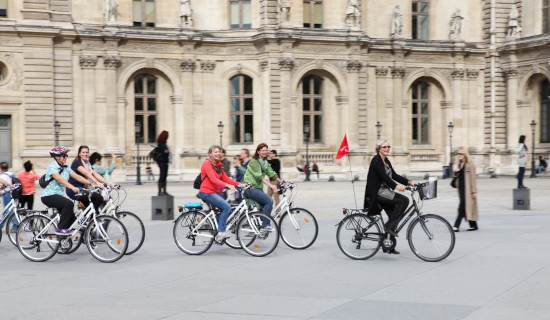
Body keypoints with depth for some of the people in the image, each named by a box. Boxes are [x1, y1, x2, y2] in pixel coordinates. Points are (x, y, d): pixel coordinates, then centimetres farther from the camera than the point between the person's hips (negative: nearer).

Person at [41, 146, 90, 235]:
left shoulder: (65, 168, 10)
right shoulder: (52, 167, -14)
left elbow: (77, 177, 1)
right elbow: (60, 179, -31)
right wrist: (73, 187, -45)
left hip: (58, 195, 8)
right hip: (48, 195, -8)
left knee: (72, 217, -2)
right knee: (69, 204, -30)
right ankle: (60, 228, -20)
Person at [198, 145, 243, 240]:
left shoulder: (218, 165, 16)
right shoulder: (207, 163, -11)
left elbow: (225, 178, 9)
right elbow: (213, 179, -24)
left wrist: (238, 184, -6)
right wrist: (227, 185, -37)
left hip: (215, 192, 9)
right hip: (207, 192, -9)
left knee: (228, 210, -1)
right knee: (227, 207, -21)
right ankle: (221, 232, -16)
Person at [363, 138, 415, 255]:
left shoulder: (386, 160, 16)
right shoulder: (376, 160, -12)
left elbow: (394, 175, 15)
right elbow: (383, 176, -23)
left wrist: (409, 182, 3)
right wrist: (396, 186, -34)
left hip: (384, 191, 9)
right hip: (377, 192, -9)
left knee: (393, 217, 4)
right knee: (404, 200, -21)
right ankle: (389, 226, -16)